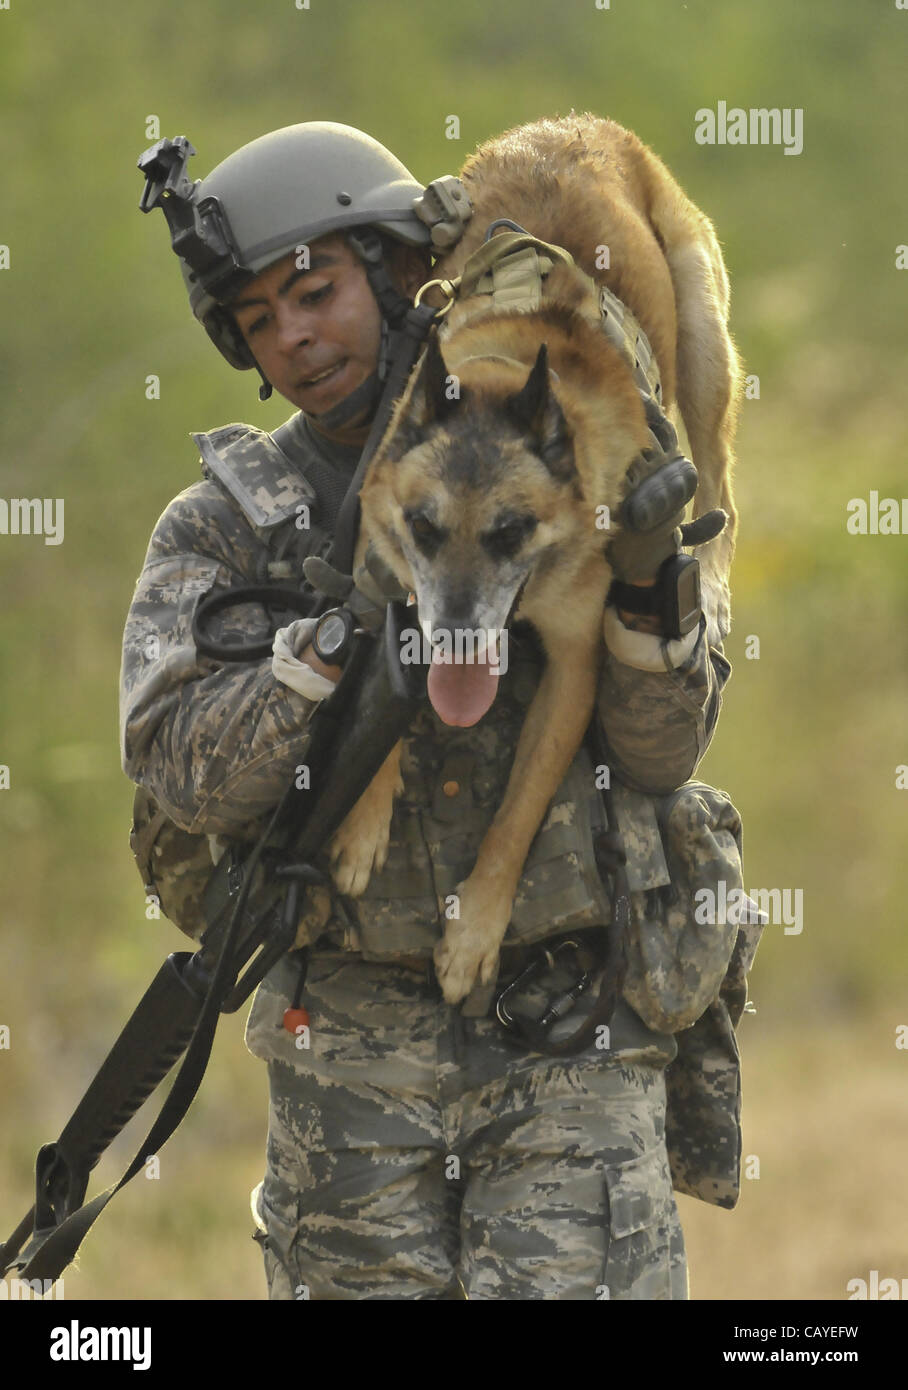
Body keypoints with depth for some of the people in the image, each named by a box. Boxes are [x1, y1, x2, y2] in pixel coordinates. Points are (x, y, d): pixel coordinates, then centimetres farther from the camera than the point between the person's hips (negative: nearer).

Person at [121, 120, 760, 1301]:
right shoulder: (221, 530, 1)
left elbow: (657, 753, -2)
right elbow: (191, 774, -15)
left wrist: (647, 580, -21)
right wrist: (349, 616, -26)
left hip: (572, 1036, -1)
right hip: (357, 1055, 1)